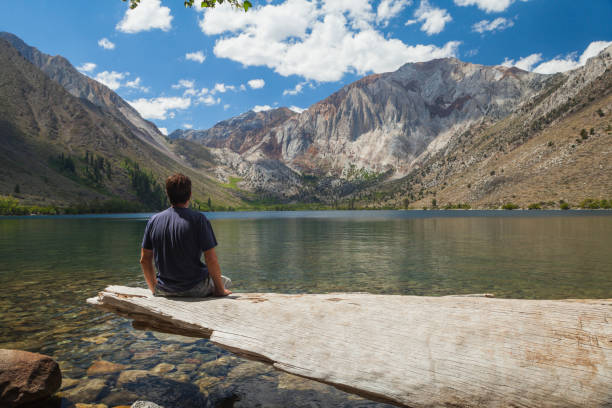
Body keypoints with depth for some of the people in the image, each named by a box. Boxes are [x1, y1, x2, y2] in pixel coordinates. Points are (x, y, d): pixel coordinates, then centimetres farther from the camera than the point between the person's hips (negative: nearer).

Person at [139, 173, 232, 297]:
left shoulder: (154, 220, -3)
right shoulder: (198, 219, -15)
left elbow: (144, 260, 3)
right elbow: (211, 260, -18)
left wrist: (154, 288, 17)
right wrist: (220, 290, -6)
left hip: (164, 290, 4)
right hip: (196, 289, -4)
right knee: (226, 281, 24)